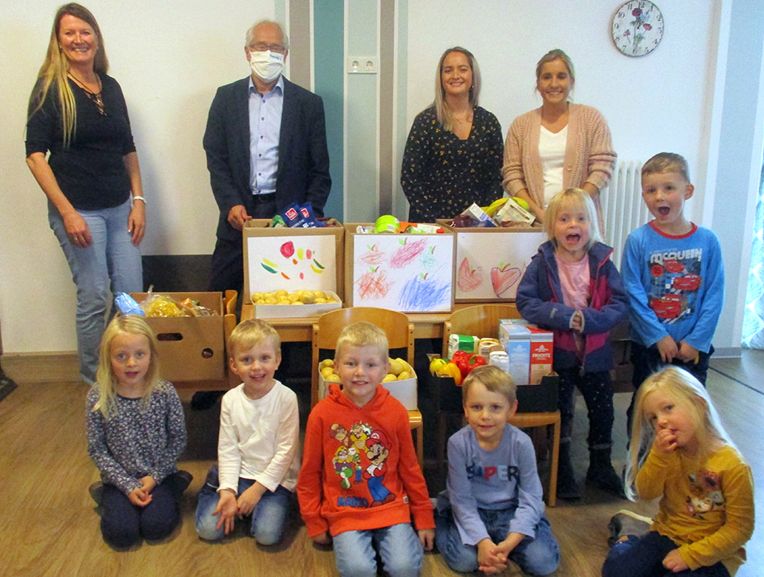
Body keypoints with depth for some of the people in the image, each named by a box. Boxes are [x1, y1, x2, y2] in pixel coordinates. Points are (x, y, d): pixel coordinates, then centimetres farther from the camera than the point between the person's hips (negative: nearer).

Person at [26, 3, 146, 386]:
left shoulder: (111, 87, 9)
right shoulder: (49, 88, -5)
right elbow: (35, 153, -9)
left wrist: (138, 200, 6)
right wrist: (67, 211, -16)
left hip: (120, 207, 5)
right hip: (78, 210, -5)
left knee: (133, 294, 7)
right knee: (94, 297, 1)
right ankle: (94, 383, 20)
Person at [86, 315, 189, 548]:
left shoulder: (165, 393, -14)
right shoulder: (98, 397, -14)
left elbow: (178, 439, -4)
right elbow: (96, 449, -8)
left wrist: (154, 477, -11)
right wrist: (128, 486, -13)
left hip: (159, 475, -1)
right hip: (120, 478, 1)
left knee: (156, 527, -19)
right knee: (121, 534, -16)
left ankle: (177, 484, 8)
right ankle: (106, 497, 13)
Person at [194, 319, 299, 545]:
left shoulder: (286, 398, -14)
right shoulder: (231, 399, -3)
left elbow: (286, 451, -12)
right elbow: (228, 449, -2)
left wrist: (257, 489, -12)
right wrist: (227, 490, -13)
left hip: (275, 477, -3)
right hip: (239, 474, 3)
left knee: (267, 534, -22)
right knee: (208, 529, -9)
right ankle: (216, 492, 21)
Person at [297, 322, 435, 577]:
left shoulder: (396, 411, -3)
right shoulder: (322, 413, -7)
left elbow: (409, 467, 7)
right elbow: (309, 473, 3)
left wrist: (424, 518, 9)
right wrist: (315, 523, 6)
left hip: (391, 507, 1)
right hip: (345, 513, -1)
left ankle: (381, 540, 10)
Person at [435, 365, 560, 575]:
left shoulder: (521, 443, -18)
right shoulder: (458, 443, -19)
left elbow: (530, 498, -14)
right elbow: (461, 499, -15)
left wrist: (510, 543, -26)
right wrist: (482, 541, -27)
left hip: (510, 511, 1)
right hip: (471, 512, -1)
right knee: (465, 560, -23)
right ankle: (440, 525, 9)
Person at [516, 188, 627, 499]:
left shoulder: (602, 261, -6)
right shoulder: (542, 262, -10)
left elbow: (620, 304, -7)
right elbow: (524, 300, -14)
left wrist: (589, 319, -24)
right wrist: (564, 316, -24)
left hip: (594, 353, 3)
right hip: (557, 353, -2)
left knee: (602, 409, 14)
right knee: (560, 411, 10)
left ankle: (600, 467, 38)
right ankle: (562, 471, 29)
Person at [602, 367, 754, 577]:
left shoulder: (732, 465, -20)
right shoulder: (668, 451, -2)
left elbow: (739, 528, -16)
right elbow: (646, 493, -7)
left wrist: (689, 555, -20)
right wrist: (658, 455, -23)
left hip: (711, 553, -4)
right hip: (666, 535, 4)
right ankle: (628, 543, 16)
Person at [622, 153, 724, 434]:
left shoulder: (707, 241, -5)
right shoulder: (638, 240, -10)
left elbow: (714, 295, -4)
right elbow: (633, 295, -11)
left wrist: (696, 341, -9)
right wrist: (659, 337, -12)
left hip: (694, 347, 1)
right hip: (649, 345, -1)